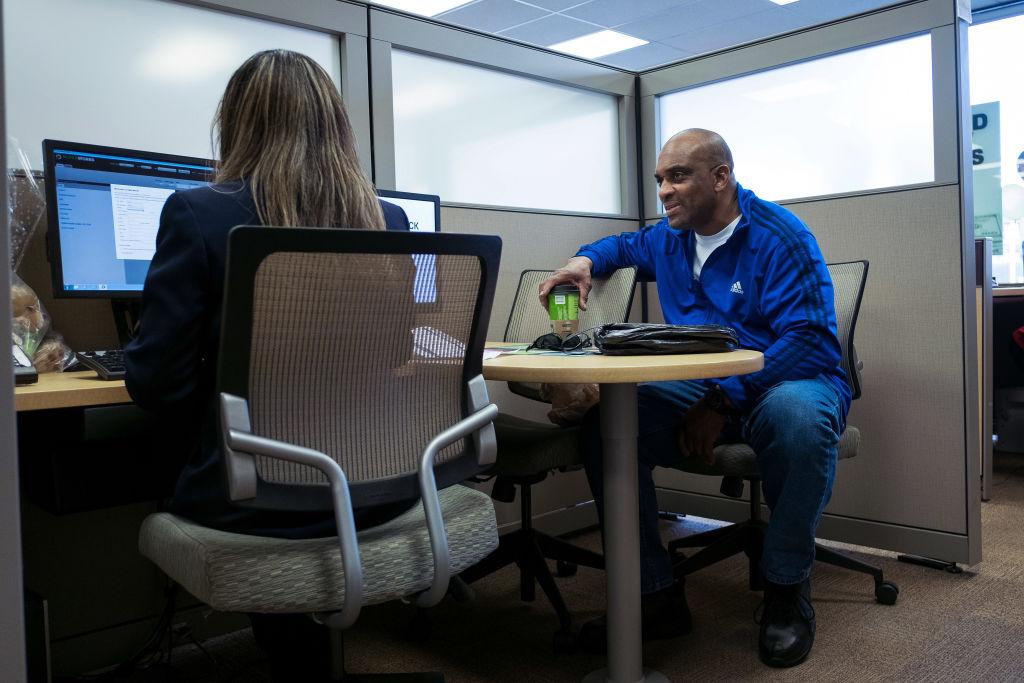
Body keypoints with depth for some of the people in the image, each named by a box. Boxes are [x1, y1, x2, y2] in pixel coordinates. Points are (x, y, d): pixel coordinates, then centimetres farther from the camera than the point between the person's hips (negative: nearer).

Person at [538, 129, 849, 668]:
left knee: (797, 413, -41)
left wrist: (722, 402, -27)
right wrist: (586, 261, 11)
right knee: (606, 413, -20)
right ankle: (657, 595, -14)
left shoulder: (779, 237, -12)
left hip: (787, 381, -5)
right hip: (699, 390, 5)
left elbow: (809, 341, -21)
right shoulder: (669, 239, 11)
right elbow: (626, 244, 35)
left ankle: (785, 591, -16)